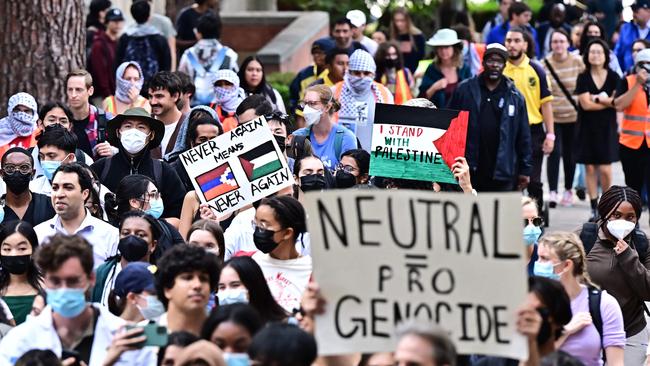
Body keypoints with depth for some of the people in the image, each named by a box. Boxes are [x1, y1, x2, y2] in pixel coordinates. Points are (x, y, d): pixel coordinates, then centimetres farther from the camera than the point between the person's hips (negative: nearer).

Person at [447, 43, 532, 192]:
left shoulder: (515, 96, 6)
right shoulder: (465, 90, 4)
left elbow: (523, 136, 8)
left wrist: (525, 169, 5)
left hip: (502, 174, 0)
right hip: (468, 170, 0)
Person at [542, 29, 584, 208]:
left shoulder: (577, 62, -1)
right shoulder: (545, 63, -3)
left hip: (573, 115, 2)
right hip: (552, 116, -2)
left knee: (570, 153, 10)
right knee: (554, 152, -12)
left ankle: (568, 190, 26)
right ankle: (552, 192, -13)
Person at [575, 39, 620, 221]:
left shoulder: (613, 77, 2)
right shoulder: (583, 78, 0)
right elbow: (585, 103, -10)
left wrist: (597, 98, -10)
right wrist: (608, 102, -6)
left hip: (607, 128, 0)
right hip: (588, 129, 1)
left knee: (605, 169, -7)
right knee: (590, 168, 1)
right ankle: (594, 208, 7)